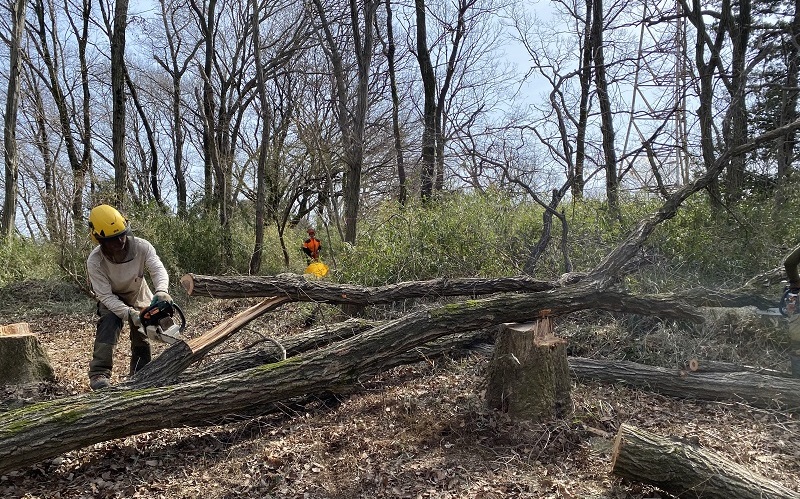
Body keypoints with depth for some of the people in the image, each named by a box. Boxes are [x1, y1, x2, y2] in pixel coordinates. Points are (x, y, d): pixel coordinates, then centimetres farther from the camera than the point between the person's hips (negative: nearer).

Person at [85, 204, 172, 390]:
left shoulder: (142, 247, -30)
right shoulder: (95, 261, -32)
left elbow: (158, 270, -40)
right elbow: (106, 296, -31)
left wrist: (161, 291, -62)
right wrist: (129, 313, -45)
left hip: (138, 295, 2)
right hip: (111, 300, -2)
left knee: (141, 335, 4)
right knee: (108, 323, -30)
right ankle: (99, 374, -30)